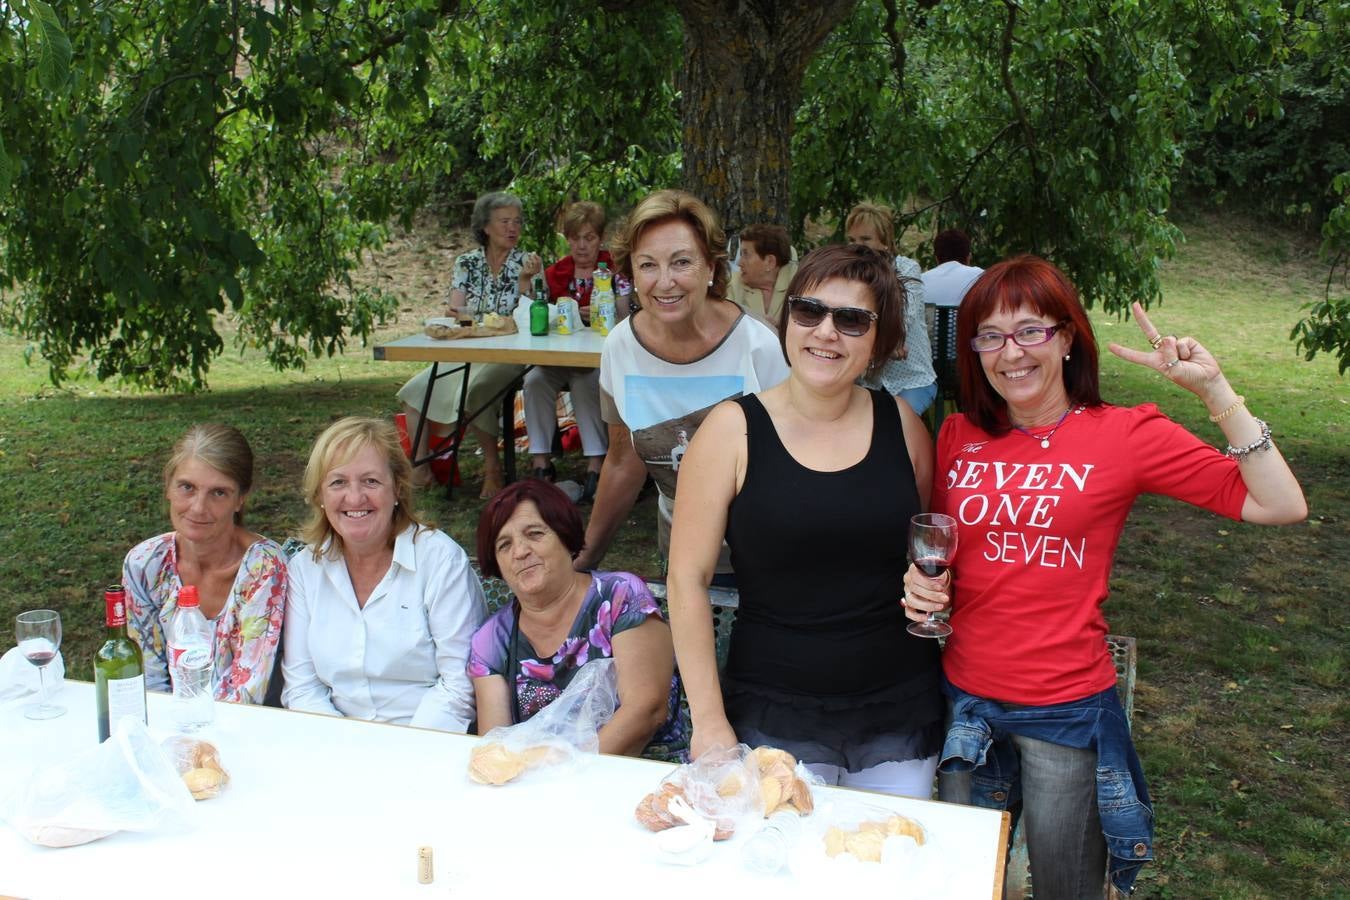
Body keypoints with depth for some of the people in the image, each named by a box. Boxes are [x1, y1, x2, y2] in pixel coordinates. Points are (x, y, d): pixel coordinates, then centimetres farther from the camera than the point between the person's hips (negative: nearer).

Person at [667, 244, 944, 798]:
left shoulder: (902, 424, 1)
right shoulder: (734, 429, -8)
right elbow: (688, 578, -8)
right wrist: (709, 721, -10)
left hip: (900, 716, 3)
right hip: (773, 719, -3)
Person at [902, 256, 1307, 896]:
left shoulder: (1124, 433, -8)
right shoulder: (958, 437, 2)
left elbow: (1281, 506, -13)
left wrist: (1213, 389, -17)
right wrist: (922, 586, -6)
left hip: (1066, 709, -3)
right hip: (965, 698, 4)